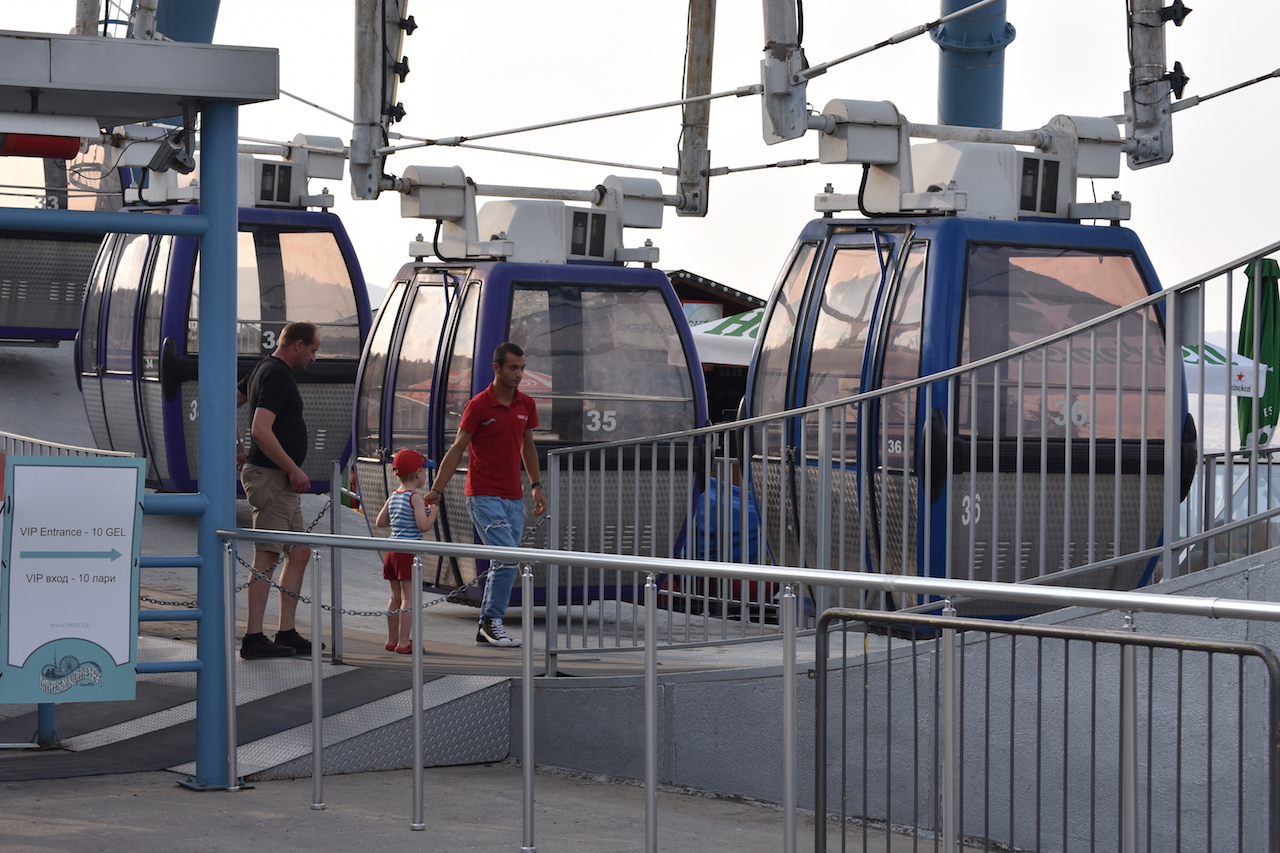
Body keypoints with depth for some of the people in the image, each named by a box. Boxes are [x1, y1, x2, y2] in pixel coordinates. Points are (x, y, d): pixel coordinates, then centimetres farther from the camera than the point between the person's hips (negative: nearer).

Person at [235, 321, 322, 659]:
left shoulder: (265, 369, 16)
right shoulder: (277, 376, -16)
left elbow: (229, 401, 26)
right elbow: (261, 431, -25)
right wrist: (294, 470, -19)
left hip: (283, 481, 11)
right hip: (271, 476, -11)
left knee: (300, 553, 11)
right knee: (267, 558, -9)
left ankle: (287, 633, 13)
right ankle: (253, 638, -8)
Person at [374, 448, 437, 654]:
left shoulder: (393, 497, 11)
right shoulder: (416, 498, -12)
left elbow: (380, 522, 17)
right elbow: (423, 526, -19)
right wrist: (432, 513, -2)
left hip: (392, 552, 8)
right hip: (408, 552, -8)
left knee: (396, 597, 15)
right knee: (409, 597, -5)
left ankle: (392, 640, 22)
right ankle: (403, 642, -6)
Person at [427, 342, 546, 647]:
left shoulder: (526, 405, 8)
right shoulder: (479, 405, -10)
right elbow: (457, 449, -8)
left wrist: (536, 486, 17)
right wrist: (436, 490, -12)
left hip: (513, 497, 6)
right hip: (484, 496, -6)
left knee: (502, 564, 7)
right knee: (508, 558, -17)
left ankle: (486, 628, 15)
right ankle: (492, 620, -5)